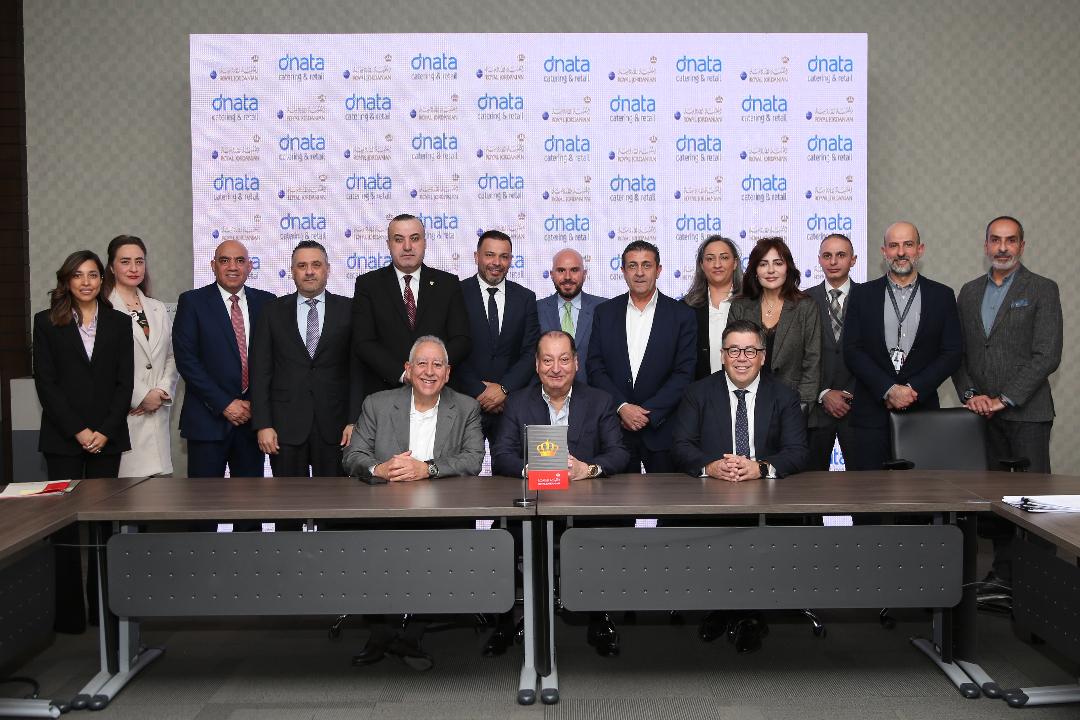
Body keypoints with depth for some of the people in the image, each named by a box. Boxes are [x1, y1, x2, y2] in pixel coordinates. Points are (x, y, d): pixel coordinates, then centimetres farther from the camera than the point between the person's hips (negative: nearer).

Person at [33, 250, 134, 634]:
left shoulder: (119, 322, 9)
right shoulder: (47, 322, 5)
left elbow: (125, 382, 4)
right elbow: (45, 382, -1)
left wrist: (105, 431, -7)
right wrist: (78, 430, -9)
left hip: (107, 437, 1)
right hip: (63, 438, -1)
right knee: (66, 523, 0)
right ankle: (68, 613, 7)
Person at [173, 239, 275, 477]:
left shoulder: (265, 302, 8)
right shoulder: (192, 301, 0)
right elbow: (186, 360, -7)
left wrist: (255, 403, -4)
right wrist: (224, 404, -11)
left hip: (252, 417, 3)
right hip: (208, 419, -2)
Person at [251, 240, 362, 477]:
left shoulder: (348, 310, 4)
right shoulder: (273, 312, 7)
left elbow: (358, 369, 1)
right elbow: (260, 372, 4)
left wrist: (355, 421, -8)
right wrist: (262, 424, -4)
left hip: (334, 425, 0)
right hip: (285, 426, 1)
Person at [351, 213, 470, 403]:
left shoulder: (448, 283, 6)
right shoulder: (368, 284, 3)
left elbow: (461, 340, 0)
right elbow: (362, 343, -6)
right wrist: (402, 374, -18)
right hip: (384, 392, -1)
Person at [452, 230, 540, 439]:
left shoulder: (526, 298, 7)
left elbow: (531, 352, 1)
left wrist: (504, 388, -11)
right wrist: (479, 392, -11)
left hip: (511, 402, 2)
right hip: (464, 402, -2)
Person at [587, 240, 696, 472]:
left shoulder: (682, 315, 1)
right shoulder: (605, 312, 7)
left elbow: (684, 373, -4)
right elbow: (596, 368, 2)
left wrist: (649, 412, -12)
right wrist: (622, 407, -11)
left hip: (662, 430, -1)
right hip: (614, 426, 1)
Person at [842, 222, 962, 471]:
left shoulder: (942, 296, 8)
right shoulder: (863, 295, 7)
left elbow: (952, 353, 3)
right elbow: (852, 351, -1)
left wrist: (914, 390, -9)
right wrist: (888, 390, -11)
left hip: (922, 410, 0)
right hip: (871, 413, 0)